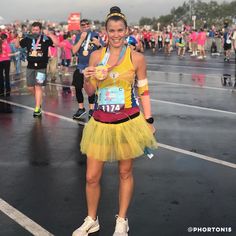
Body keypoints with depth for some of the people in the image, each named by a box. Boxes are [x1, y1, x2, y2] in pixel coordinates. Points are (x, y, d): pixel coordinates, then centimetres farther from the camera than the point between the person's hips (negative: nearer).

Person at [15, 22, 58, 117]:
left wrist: (49, 34, -25)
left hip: (41, 67, -4)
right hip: (30, 67, 4)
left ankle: (37, 109, -7)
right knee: (30, 87, 10)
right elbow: (17, 45, 10)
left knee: (38, 86, -10)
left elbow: (57, 43, -18)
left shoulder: (45, 39, -6)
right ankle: (39, 100, 37)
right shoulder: (28, 38, 3)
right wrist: (18, 37, -9)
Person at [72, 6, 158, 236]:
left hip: (128, 123, -2)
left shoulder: (136, 58, -4)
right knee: (91, 177, 6)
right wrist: (87, 79, -14)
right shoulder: (96, 55, 2)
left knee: (125, 173, 12)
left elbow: (143, 90, 3)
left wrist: (148, 121, 0)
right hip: (101, 123, 2)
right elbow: (90, 92, 8)